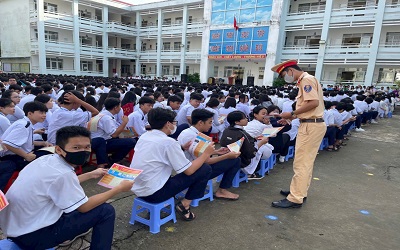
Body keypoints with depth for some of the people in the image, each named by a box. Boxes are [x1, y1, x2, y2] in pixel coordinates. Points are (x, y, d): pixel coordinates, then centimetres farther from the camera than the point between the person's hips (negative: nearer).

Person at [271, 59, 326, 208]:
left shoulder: (306, 79, -11)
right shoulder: (305, 80, 18)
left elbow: (314, 102, -22)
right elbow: (310, 104, 15)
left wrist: (292, 113, -16)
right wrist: (292, 117, 7)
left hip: (311, 126, -10)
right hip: (312, 124, 10)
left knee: (300, 163, -7)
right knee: (306, 161, 15)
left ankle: (295, 199, -1)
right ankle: (300, 191, 26)